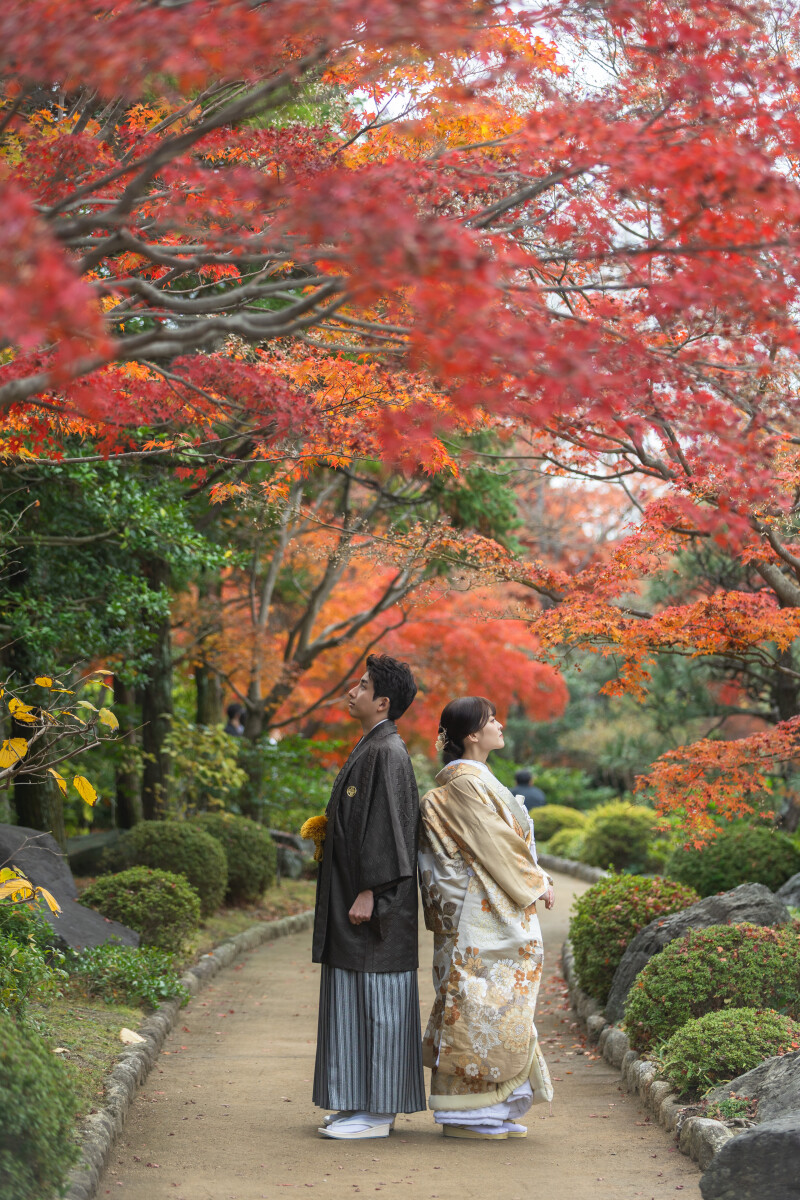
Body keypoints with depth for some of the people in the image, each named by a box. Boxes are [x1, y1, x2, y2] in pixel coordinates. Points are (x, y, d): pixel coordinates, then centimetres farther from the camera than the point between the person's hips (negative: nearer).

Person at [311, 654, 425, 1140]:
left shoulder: (387, 753, -15)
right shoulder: (373, 749, 16)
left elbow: (387, 823, -21)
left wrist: (368, 891, -23)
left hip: (372, 894, -10)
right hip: (356, 887, 10)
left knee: (374, 998, -6)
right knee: (359, 996, 12)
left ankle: (377, 1112, -1)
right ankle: (367, 1102, 18)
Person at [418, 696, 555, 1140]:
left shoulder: (474, 779, 17)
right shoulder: (464, 782, -14)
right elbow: (494, 843, -15)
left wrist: (533, 879, 12)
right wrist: (536, 883, -6)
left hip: (497, 913, 10)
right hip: (480, 915, -10)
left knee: (492, 1005, 11)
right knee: (476, 1005, -6)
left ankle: (493, 1111, 16)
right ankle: (465, 1114, -1)